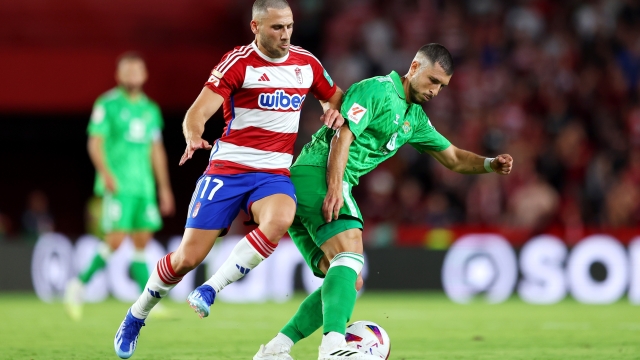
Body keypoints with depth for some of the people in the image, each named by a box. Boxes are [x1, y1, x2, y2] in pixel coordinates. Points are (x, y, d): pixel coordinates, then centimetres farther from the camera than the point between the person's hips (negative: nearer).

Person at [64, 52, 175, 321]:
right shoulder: (107, 105, -1)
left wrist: (164, 187, 17)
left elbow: (156, 150, 20)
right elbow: (95, 143, -5)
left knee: (142, 242, 2)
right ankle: (79, 285, 2)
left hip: (144, 186, 6)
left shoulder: (151, 110, 16)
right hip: (118, 186, -6)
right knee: (115, 239, -13)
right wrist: (106, 173, -19)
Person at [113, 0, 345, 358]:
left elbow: (335, 97, 26)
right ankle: (135, 317, 20)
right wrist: (194, 136, -39)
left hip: (275, 174, 3)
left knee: (278, 221, -33)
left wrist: (336, 112, 2)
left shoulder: (306, 63, 6)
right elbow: (198, 112, -16)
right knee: (189, 256, -6)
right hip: (228, 167, -3)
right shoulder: (238, 62, -9)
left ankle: (210, 290, -19)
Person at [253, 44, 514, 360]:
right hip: (319, 175, -10)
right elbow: (342, 136, -16)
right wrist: (335, 189, -26)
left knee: (347, 282, 7)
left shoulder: (414, 118, 23)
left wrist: (490, 164, 10)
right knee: (350, 257, -26)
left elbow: (453, 159, 29)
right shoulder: (378, 90, -5)